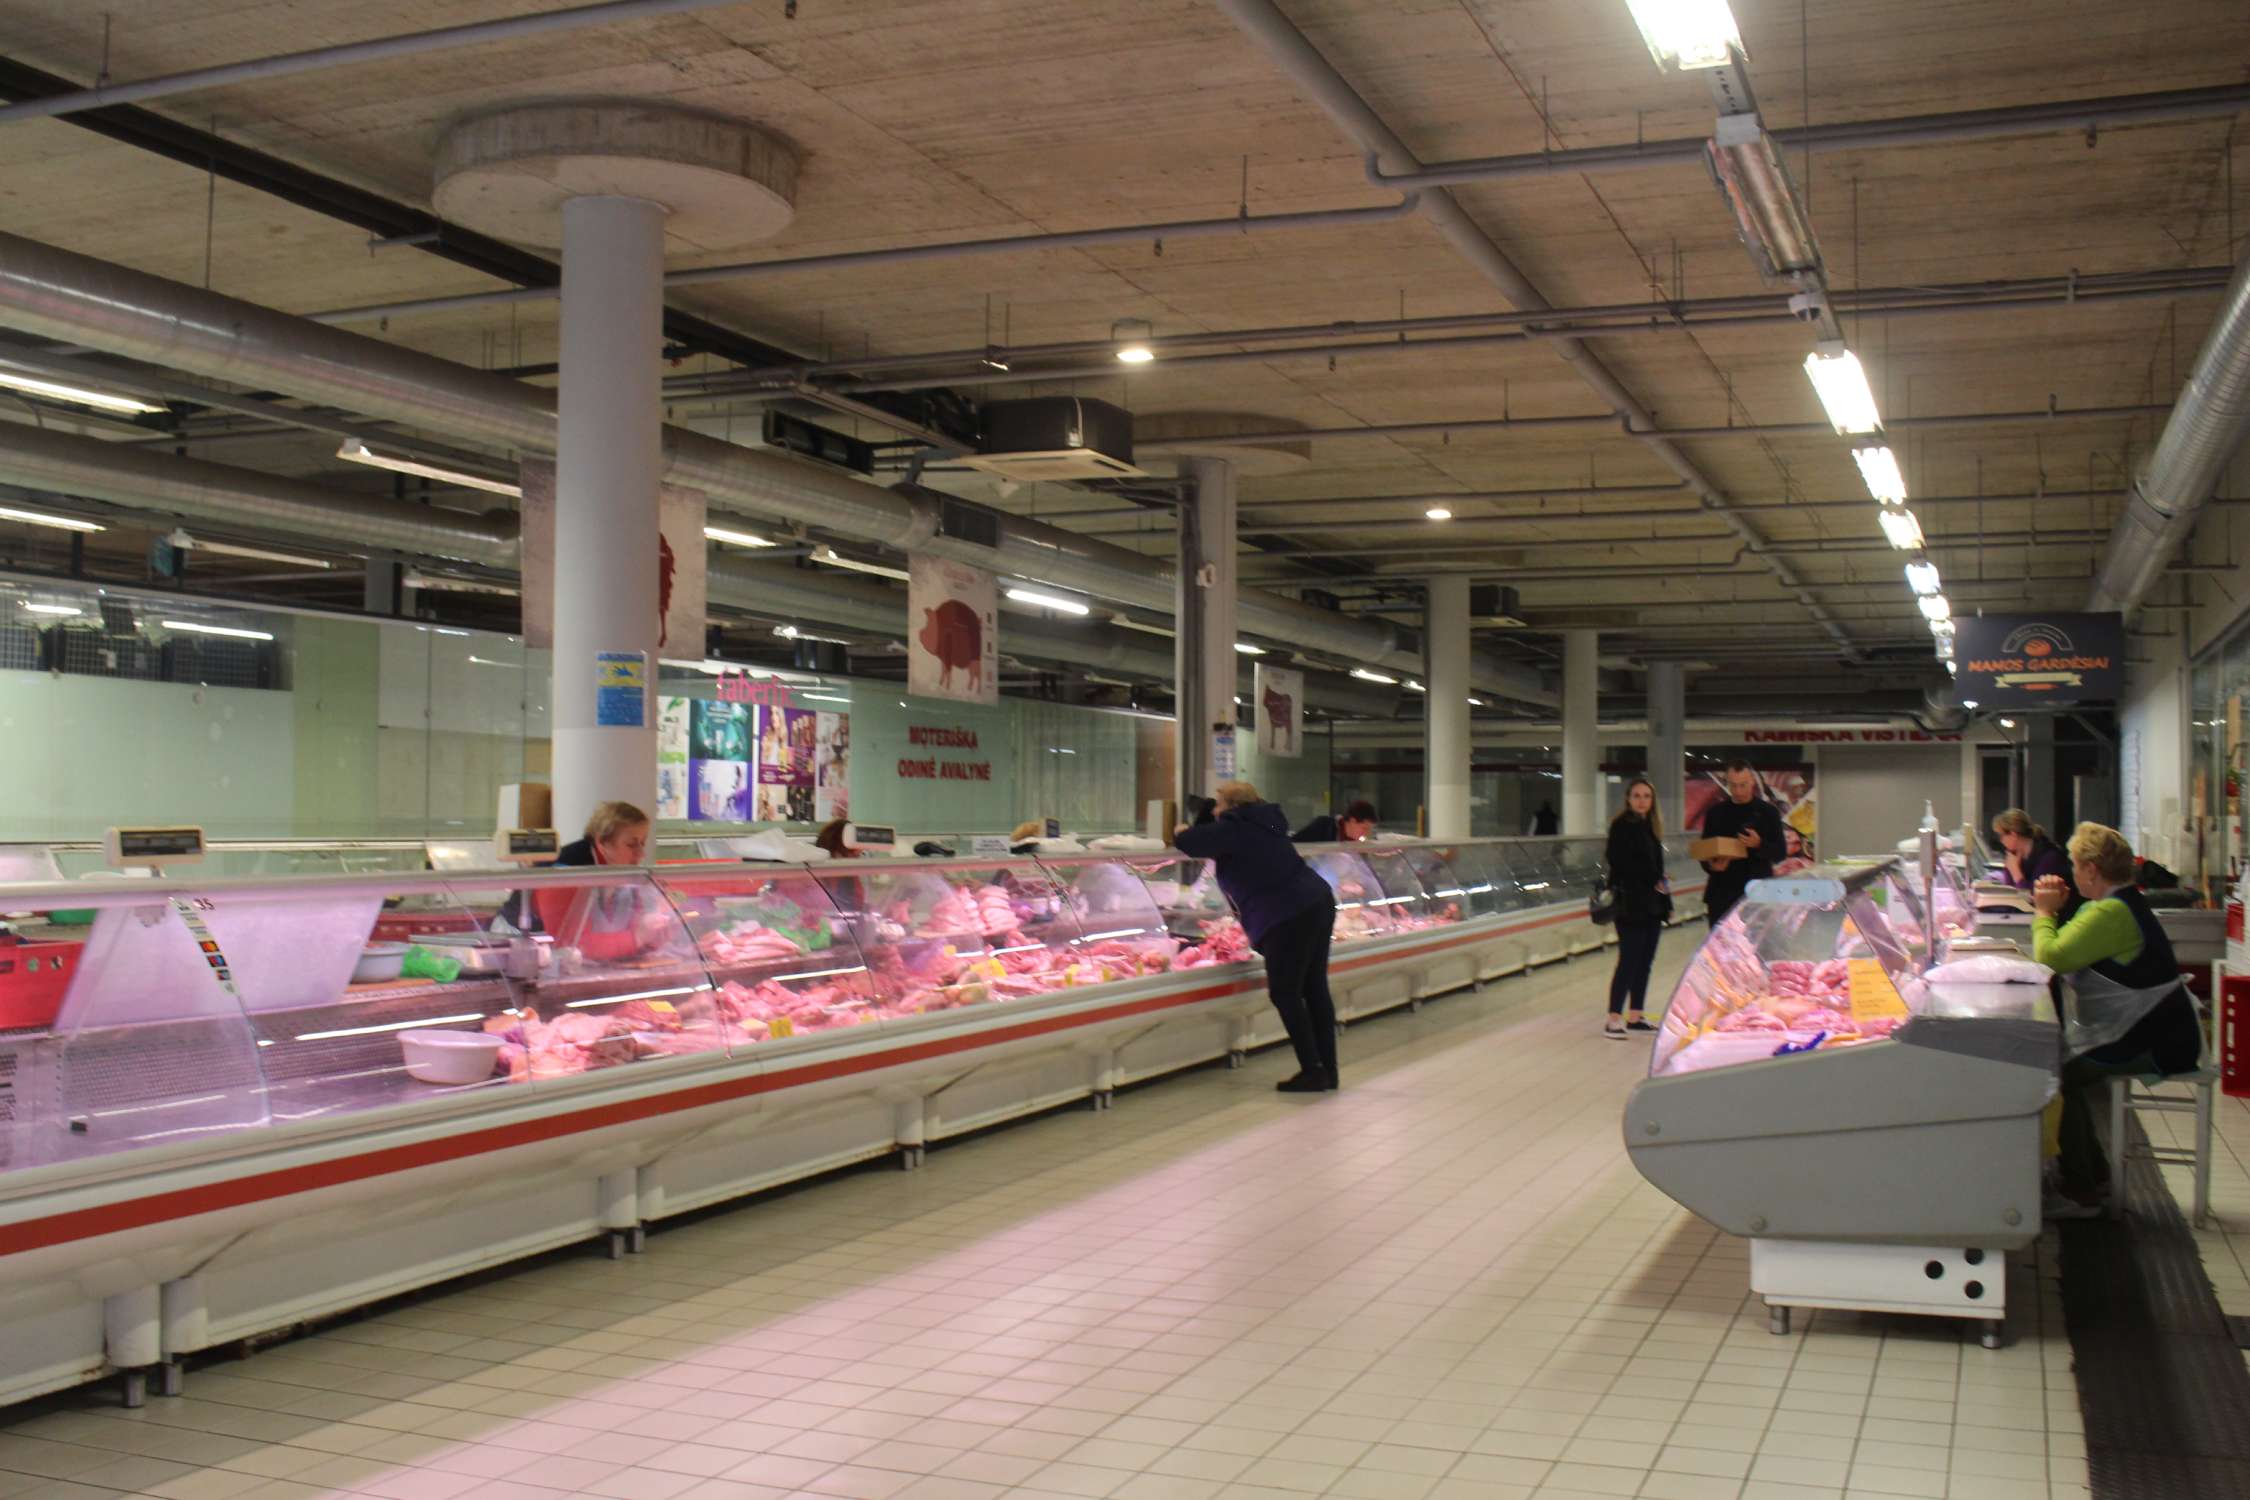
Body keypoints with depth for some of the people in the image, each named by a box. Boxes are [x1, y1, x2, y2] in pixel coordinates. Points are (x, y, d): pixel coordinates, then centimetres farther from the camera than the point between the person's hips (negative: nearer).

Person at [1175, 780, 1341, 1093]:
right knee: (1315, 989, 12)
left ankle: (1312, 1071, -2)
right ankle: (1327, 1070, 16)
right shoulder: (1264, 822, 18)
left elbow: (1190, 843, -16)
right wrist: (1193, 832, 31)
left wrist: (1182, 833, 7)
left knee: (1285, 994, -2)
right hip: (1319, 902, 9)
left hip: (1288, 917, -9)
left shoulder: (1234, 828, -9)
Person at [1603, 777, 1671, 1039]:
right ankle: (1614, 1019, -8)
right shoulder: (1621, 826, -8)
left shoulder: (1650, 826, 15)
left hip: (1652, 905, 8)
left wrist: (1665, 900, 15)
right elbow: (1620, 864, -16)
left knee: (1645, 961, 9)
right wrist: (1653, 882, -14)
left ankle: (1635, 1015, 15)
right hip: (1630, 904, -8)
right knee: (1629, 960, -10)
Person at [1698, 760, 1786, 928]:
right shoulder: (1715, 813, 12)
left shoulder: (1768, 812, 7)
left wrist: (1759, 844, -17)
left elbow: (1780, 851, 4)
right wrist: (1711, 865, -9)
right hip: (1722, 894, 2)